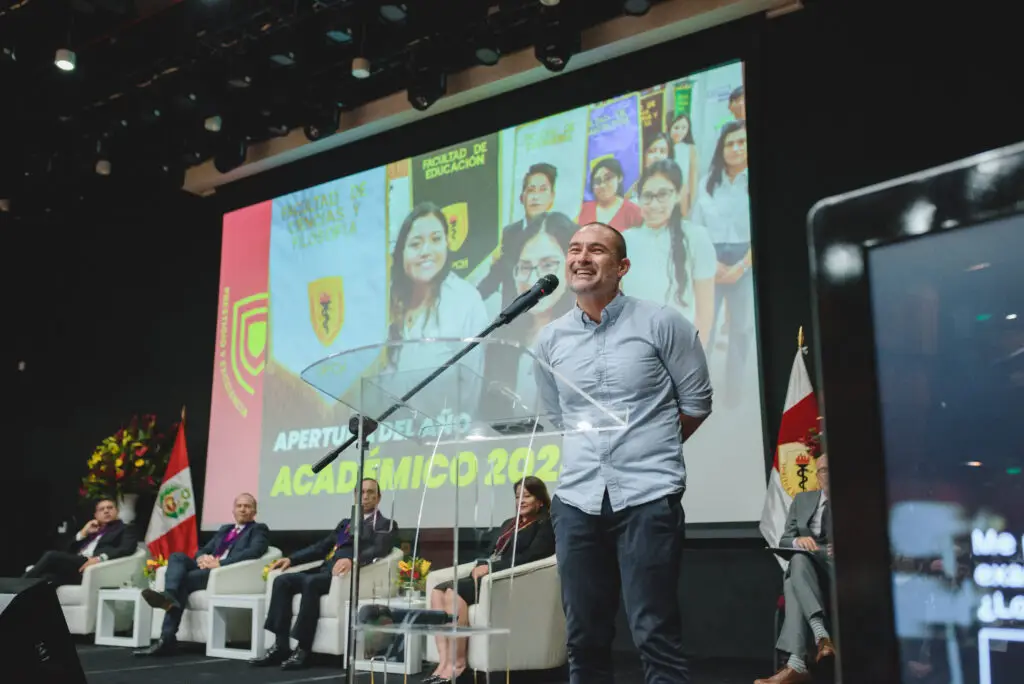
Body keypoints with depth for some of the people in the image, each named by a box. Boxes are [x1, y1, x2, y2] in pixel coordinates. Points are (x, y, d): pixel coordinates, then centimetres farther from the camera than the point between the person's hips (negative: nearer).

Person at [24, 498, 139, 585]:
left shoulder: (126, 529, 16)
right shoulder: (91, 531, 35)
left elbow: (127, 549, -7)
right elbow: (67, 551, 25)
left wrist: (101, 558, -23)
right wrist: (83, 533, 11)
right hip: (74, 565, 6)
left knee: (51, 555, -25)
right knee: (47, 578, -28)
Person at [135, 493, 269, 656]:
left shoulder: (259, 530, 8)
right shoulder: (224, 529, 31)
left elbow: (254, 551, -13)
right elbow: (203, 550, 24)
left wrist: (220, 563, -21)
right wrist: (202, 558, -3)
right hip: (208, 568, 6)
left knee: (183, 580, -25)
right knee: (177, 556, -19)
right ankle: (169, 595, -41)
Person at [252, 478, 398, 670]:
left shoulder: (386, 525, 8)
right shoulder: (346, 523, 30)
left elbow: (378, 550, -12)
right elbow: (321, 547, 25)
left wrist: (351, 560, -31)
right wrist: (291, 559, 10)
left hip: (349, 574, -7)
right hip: (326, 572, 7)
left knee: (310, 582, -33)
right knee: (282, 580, -14)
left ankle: (303, 649, -29)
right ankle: (281, 646, -17)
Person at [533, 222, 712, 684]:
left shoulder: (661, 323, -3)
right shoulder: (550, 341, 8)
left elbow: (696, 402, 6)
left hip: (648, 497, -4)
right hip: (577, 500, 4)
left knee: (655, 635, -4)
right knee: (584, 637, 9)